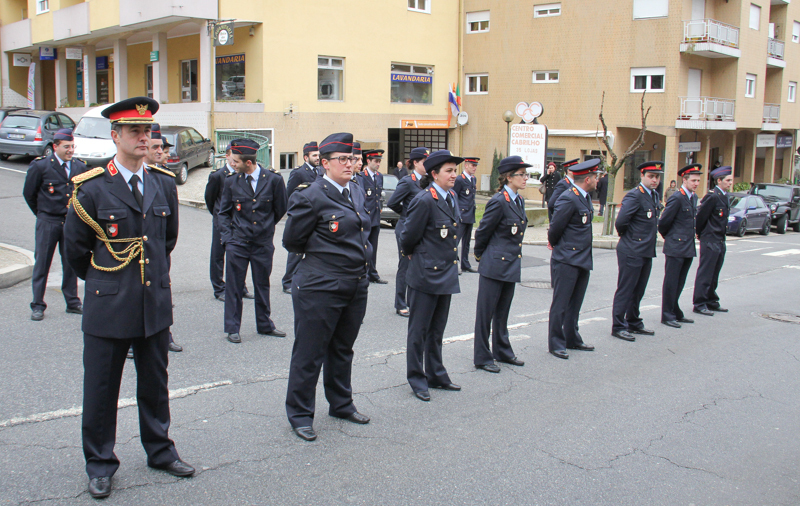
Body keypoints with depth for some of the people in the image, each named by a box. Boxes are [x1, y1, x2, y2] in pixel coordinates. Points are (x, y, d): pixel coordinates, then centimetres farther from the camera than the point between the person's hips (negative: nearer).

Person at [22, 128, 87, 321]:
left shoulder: (79, 166, 3)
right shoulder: (40, 166, -7)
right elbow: (28, 193, 3)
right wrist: (41, 213, 10)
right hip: (48, 222, -3)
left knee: (71, 262, 9)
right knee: (42, 263, 3)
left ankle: (73, 303, 20)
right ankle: (37, 306, 11)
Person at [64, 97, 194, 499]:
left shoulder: (165, 184, 4)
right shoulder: (91, 188, -9)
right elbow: (75, 248, 2)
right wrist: (103, 281, 11)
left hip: (155, 304, 4)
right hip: (108, 306, -3)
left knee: (155, 383, 16)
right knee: (101, 388, 8)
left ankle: (159, 450, 33)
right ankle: (100, 463, 24)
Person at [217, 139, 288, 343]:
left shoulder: (274, 180, -6)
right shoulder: (231, 182, 0)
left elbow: (280, 210, 6)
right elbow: (224, 213, 9)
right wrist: (227, 237, -2)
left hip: (263, 243, 0)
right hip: (237, 243, 1)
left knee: (262, 285, 11)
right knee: (233, 286, 4)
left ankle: (265, 325, 26)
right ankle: (232, 328, 15)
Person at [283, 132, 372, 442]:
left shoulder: (356, 195, 11)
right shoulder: (311, 196, -13)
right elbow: (291, 241, -8)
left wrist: (360, 257, 14)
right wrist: (319, 255, 4)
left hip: (356, 285, 8)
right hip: (320, 288, -7)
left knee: (343, 349, 20)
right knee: (310, 352, 3)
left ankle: (341, 404, 35)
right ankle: (299, 414, 18)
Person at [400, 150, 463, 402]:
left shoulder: (451, 197, 8)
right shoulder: (424, 200, -17)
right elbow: (409, 237, -10)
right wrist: (414, 256, 6)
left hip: (446, 274, 8)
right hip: (426, 274, -8)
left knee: (437, 329, 18)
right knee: (419, 330, 5)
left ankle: (436, 375, 29)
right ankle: (417, 379, 17)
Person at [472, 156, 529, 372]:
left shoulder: (518, 200, 9)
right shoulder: (499, 201, -17)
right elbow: (483, 232, -9)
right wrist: (480, 256, 4)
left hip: (511, 265, 8)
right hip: (494, 265, -8)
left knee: (502, 312, 19)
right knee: (486, 312, 3)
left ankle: (502, 351, 32)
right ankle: (482, 357, 13)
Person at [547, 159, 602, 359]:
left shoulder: (586, 197, 11)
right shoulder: (568, 199, -18)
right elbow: (555, 228, -15)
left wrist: (554, 243, 14)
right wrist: (555, 244, 4)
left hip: (583, 260, 9)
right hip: (567, 260, -9)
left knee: (575, 304, 17)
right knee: (560, 304, 0)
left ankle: (572, 339, 27)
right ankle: (555, 344, 9)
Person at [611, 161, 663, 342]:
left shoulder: (654, 196, 12)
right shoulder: (634, 196, -16)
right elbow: (621, 221, -23)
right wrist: (626, 236, -6)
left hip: (646, 252, 9)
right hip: (631, 251, -8)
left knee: (638, 291, 17)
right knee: (625, 290, 0)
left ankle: (634, 323, 29)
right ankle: (618, 327, 8)